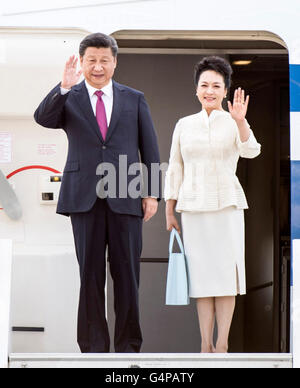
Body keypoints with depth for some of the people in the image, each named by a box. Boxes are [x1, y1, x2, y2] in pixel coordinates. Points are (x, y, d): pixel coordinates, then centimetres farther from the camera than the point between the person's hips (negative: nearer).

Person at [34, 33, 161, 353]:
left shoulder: (134, 100, 10)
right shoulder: (69, 99, 7)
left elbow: (150, 149, 10)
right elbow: (42, 118, -12)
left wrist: (152, 194, 3)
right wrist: (64, 88, -26)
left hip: (126, 199, 1)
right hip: (85, 198, 0)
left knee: (127, 275, 3)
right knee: (90, 276, 4)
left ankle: (128, 347, 12)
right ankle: (93, 348, 11)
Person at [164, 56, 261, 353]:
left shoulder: (234, 123, 2)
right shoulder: (184, 125, 9)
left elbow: (251, 151, -17)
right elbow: (175, 169, 12)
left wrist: (240, 121, -34)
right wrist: (169, 212, 9)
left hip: (227, 205, -2)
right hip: (193, 207, 2)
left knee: (226, 271, -3)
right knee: (200, 273, 0)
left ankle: (222, 343, 2)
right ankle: (206, 343, 3)